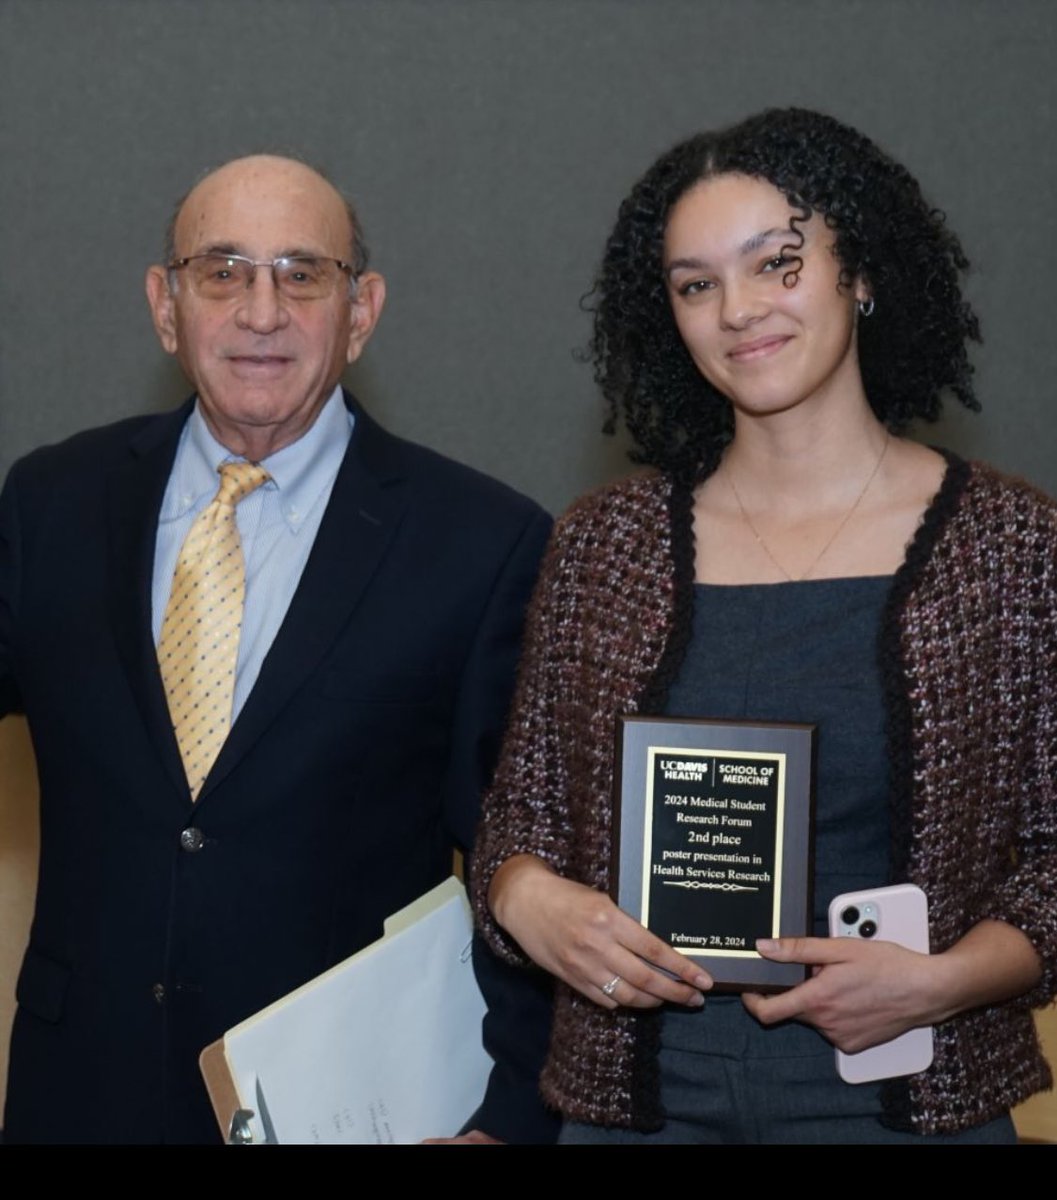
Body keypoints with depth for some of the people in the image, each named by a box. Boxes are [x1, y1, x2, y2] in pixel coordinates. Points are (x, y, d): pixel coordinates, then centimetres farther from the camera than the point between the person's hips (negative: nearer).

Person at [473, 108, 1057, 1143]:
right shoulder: (604, 543, 2)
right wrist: (523, 898, -13)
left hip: (900, 1094, -2)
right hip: (635, 1090, 2)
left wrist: (941, 981, -17)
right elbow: (521, 810, 7)